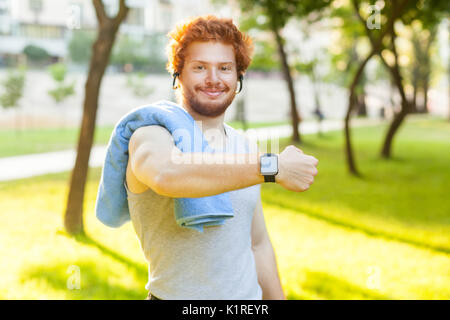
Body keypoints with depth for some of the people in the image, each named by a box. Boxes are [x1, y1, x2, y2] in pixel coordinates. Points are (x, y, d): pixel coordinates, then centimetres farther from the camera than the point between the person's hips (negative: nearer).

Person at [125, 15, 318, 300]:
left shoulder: (244, 147, 7)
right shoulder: (152, 136, -12)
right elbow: (166, 174, -37)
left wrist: (277, 297, 14)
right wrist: (274, 167, -37)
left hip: (249, 295, 5)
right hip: (175, 295, -5)